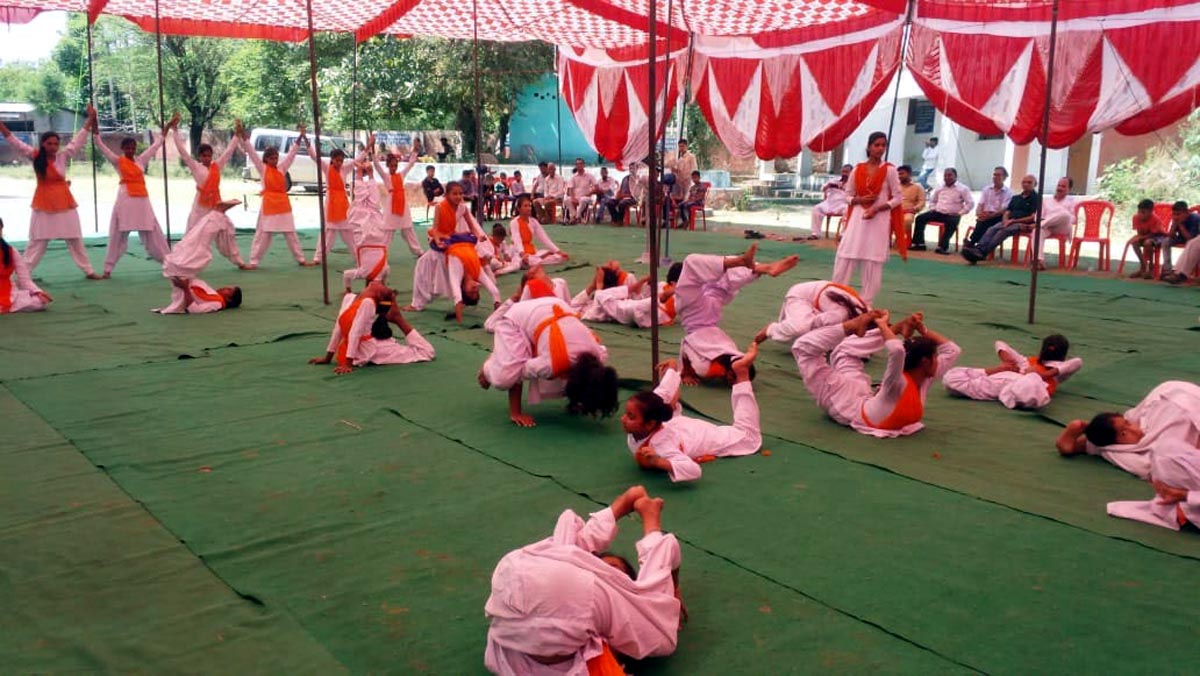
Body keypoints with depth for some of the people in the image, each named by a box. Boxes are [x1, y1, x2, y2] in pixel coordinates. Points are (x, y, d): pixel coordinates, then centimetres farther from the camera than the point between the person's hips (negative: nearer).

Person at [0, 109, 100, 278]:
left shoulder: (63, 156, -2)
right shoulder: (35, 156, -4)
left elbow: (78, 140, -2)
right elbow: (16, 143, -8)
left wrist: (90, 119, -5)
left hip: (64, 202, 1)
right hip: (44, 203, -1)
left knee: (75, 239, 9)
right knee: (37, 241, 3)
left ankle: (88, 270, 17)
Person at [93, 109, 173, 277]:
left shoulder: (141, 160, 11)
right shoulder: (117, 161, 2)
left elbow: (157, 144, 16)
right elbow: (99, 144, -5)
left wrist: (169, 126, 16)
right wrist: (94, 122, -14)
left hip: (142, 200, 3)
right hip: (125, 200, -3)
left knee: (152, 233, 9)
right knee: (118, 235, 1)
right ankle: (108, 269, 6)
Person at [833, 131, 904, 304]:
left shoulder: (889, 170, -3)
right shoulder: (858, 169, 5)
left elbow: (897, 198, -2)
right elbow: (847, 195, 11)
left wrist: (877, 208, -14)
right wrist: (859, 200, -9)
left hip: (879, 219, -2)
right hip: (857, 217, 3)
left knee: (873, 261, -1)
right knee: (845, 257, -1)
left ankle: (865, 303, 7)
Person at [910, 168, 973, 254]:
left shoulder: (963, 189, 2)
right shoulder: (940, 188, 17)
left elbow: (970, 203, -4)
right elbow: (932, 200, 30)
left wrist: (960, 213, -13)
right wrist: (932, 208, 9)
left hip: (952, 215, -5)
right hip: (937, 212, 5)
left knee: (951, 223, -40)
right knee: (920, 218, -15)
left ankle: (943, 246, -41)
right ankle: (919, 243, -19)